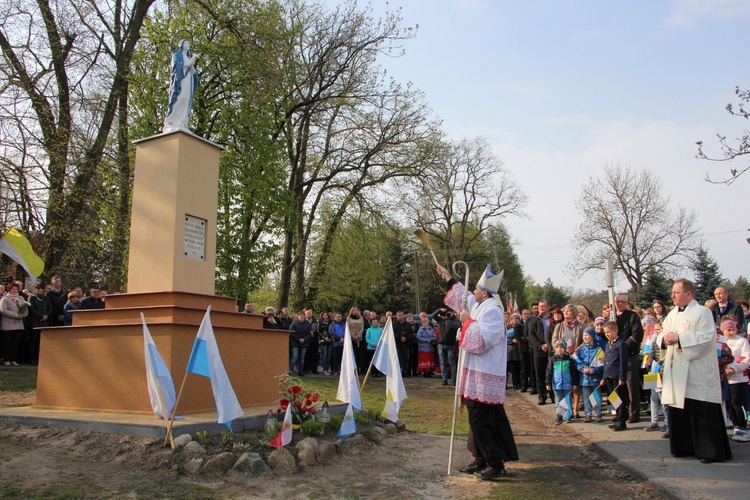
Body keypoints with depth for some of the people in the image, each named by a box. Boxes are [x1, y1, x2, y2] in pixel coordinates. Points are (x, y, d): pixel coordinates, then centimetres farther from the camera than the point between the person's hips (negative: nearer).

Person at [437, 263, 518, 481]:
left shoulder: (492, 311, -18)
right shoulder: (480, 306, 11)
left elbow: (482, 340, -27)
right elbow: (465, 297, 31)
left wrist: (468, 321, -16)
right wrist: (448, 278, 35)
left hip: (485, 377, -10)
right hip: (478, 374, 10)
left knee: (481, 420, -6)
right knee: (478, 418, 14)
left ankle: (496, 463, 3)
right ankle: (481, 459, 23)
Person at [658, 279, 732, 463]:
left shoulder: (703, 312, -8)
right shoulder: (672, 314, 15)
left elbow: (707, 337, -18)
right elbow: (663, 333, 16)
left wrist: (679, 338, -21)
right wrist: (664, 338, -7)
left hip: (698, 373, -7)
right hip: (676, 371, 7)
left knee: (702, 413, -4)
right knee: (678, 411, 10)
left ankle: (710, 450, 6)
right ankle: (684, 446, 21)